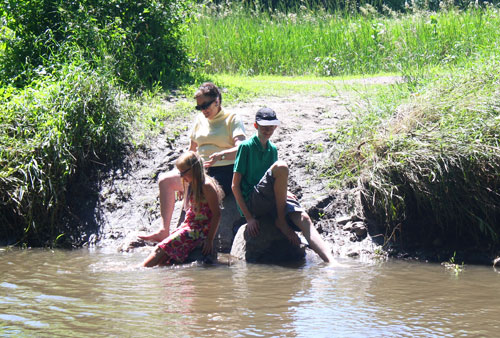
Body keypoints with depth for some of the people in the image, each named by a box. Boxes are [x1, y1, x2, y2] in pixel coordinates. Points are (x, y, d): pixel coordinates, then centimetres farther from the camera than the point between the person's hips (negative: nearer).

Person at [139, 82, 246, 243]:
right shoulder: (200, 120, 17)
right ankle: (164, 230, -12)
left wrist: (221, 155, -35)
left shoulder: (232, 119, -3)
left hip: (226, 174, -7)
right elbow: (192, 150, 24)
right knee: (165, 180, -9)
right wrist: (182, 178, 14)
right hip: (201, 172, 7)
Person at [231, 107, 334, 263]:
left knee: (303, 218, -24)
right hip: (250, 202, -6)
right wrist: (248, 217, -12)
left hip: (271, 202, 6)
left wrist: (285, 192, 3)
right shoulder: (246, 147, -2)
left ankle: (331, 262, -41)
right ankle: (281, 221, -15)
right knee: (281, 167, -27)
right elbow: (235, 185, -6)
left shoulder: (273, 149, 19)